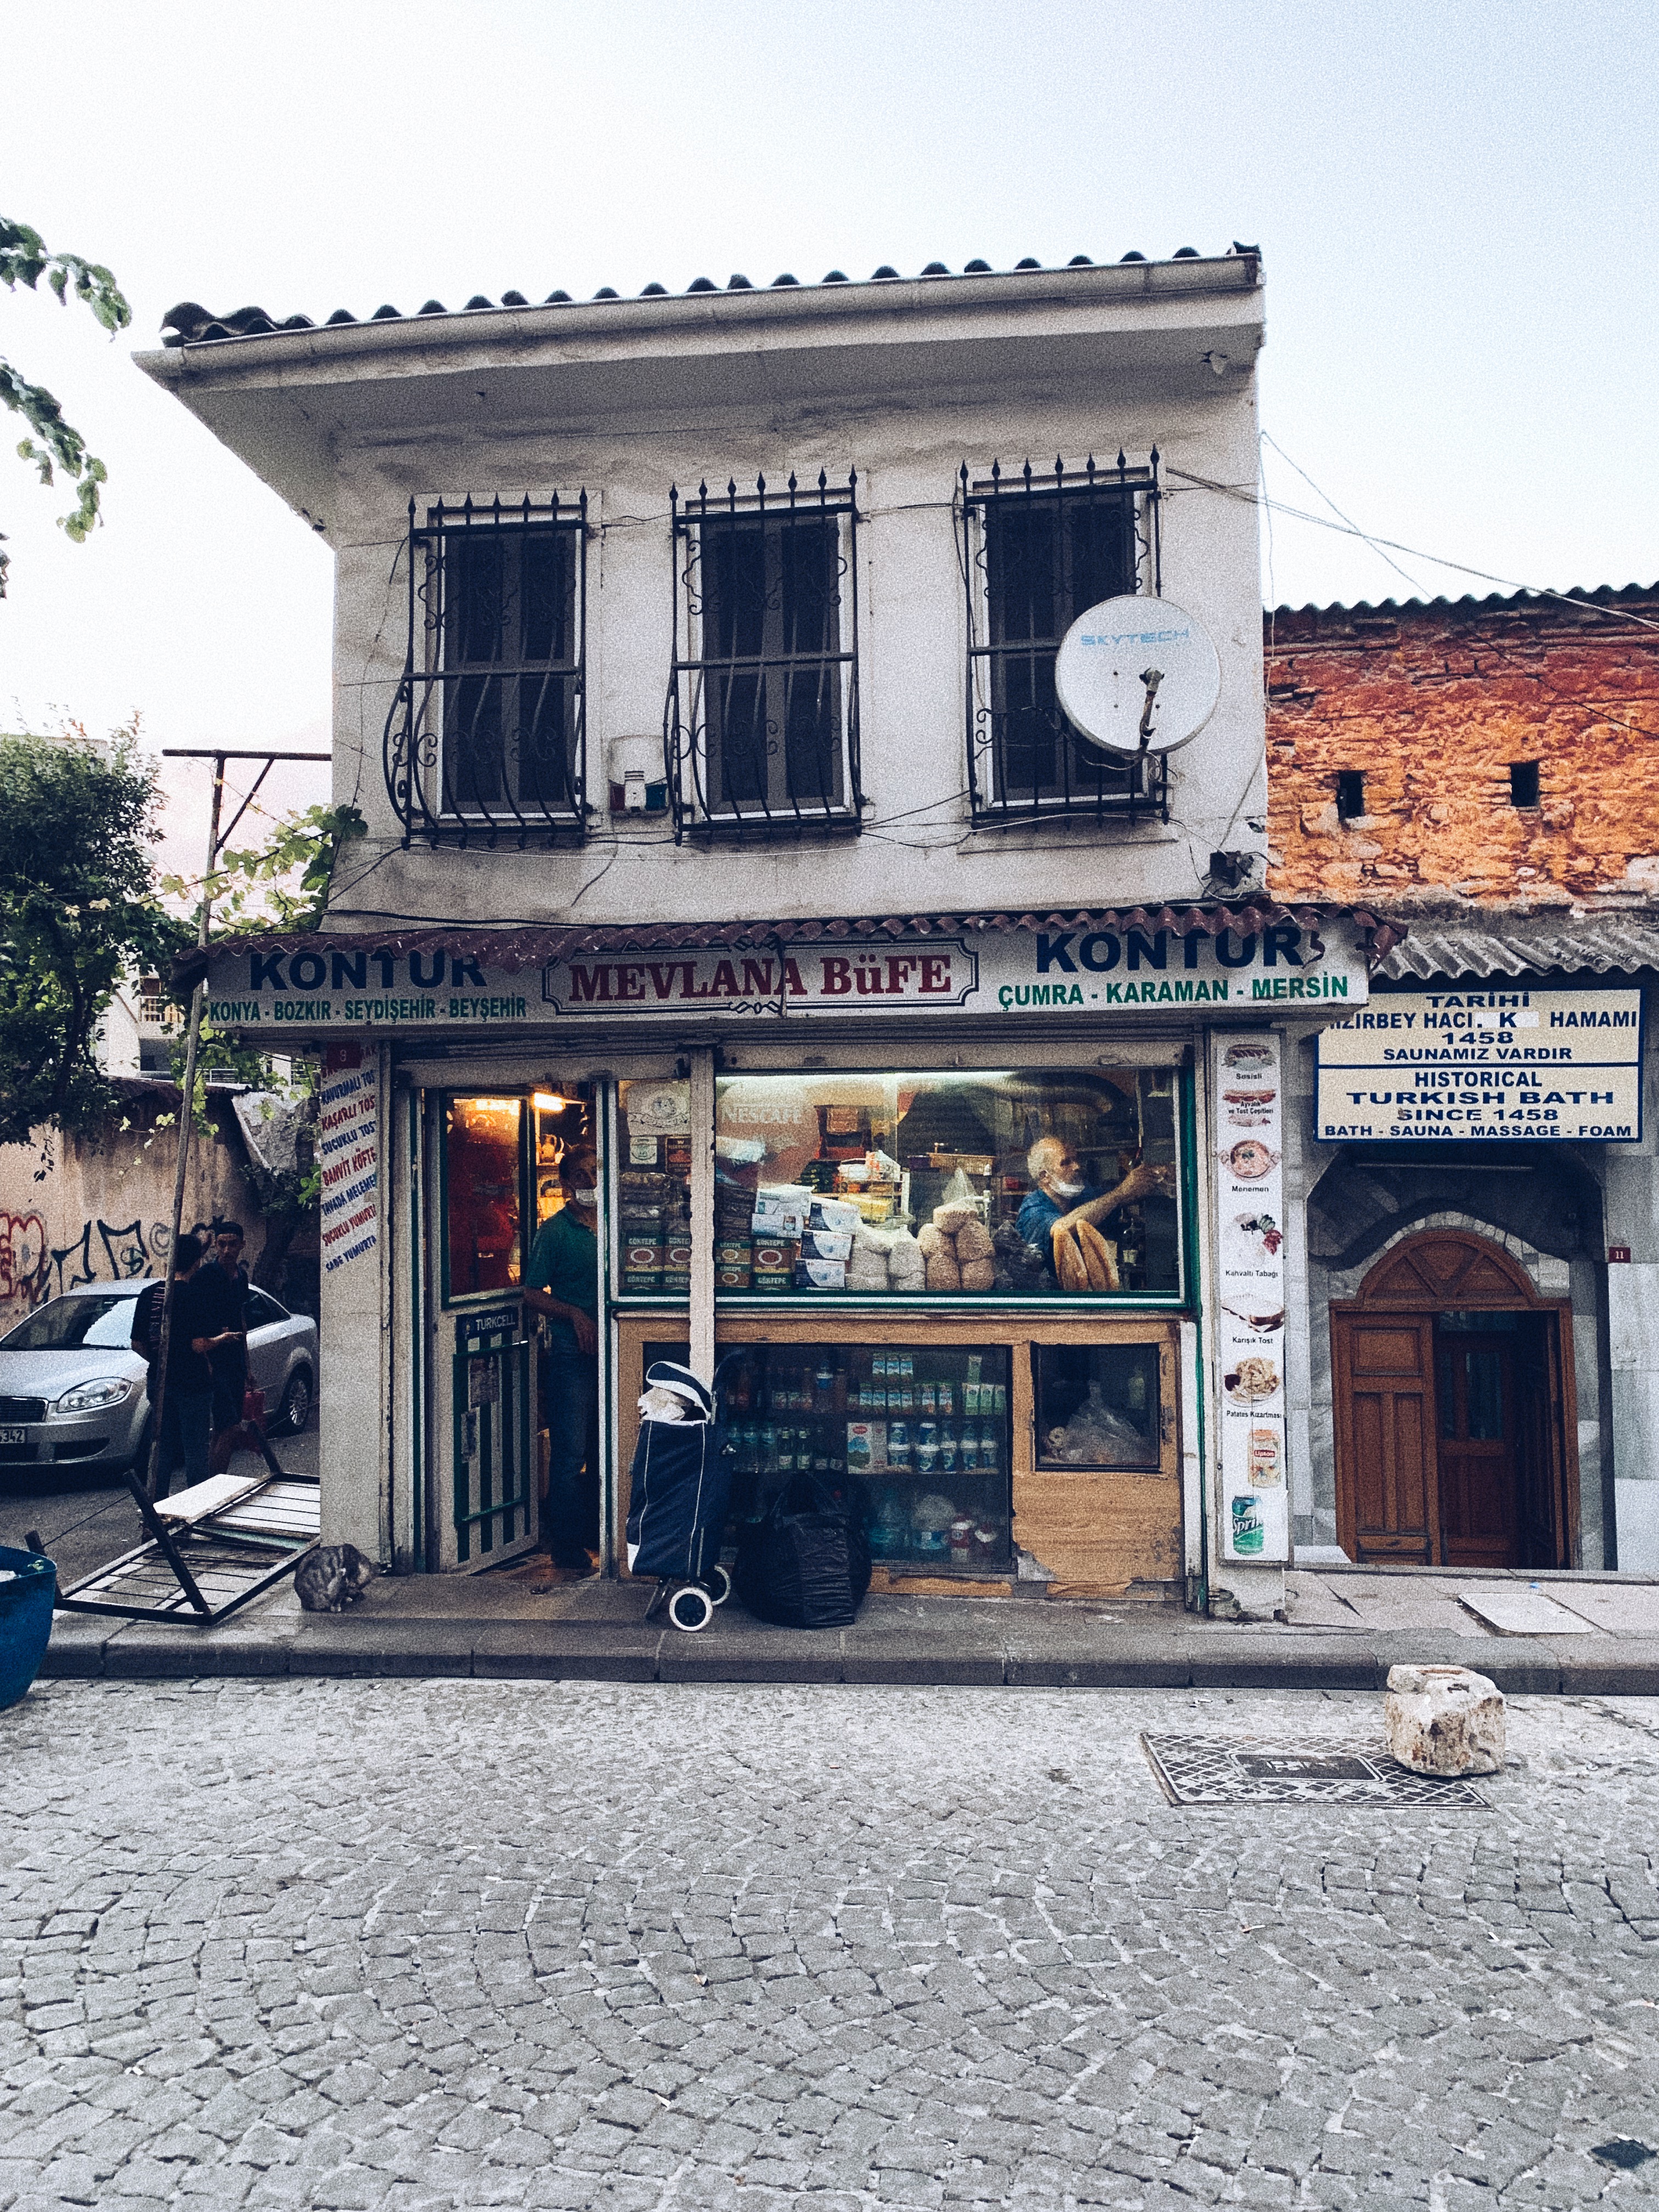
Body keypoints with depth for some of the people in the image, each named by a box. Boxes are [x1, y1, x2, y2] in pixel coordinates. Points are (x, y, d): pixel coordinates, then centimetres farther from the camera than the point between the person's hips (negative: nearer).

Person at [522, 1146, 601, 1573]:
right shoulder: (555, 1231, -3)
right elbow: (533, 1293, -4)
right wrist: (575, 1314, -17)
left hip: (607, 1349, 5)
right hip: (571, 1353, -5)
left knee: (603, 1448, 11)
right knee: (570, 1451, -3)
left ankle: (594, 1531, 24)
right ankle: (567, 1543, 7)